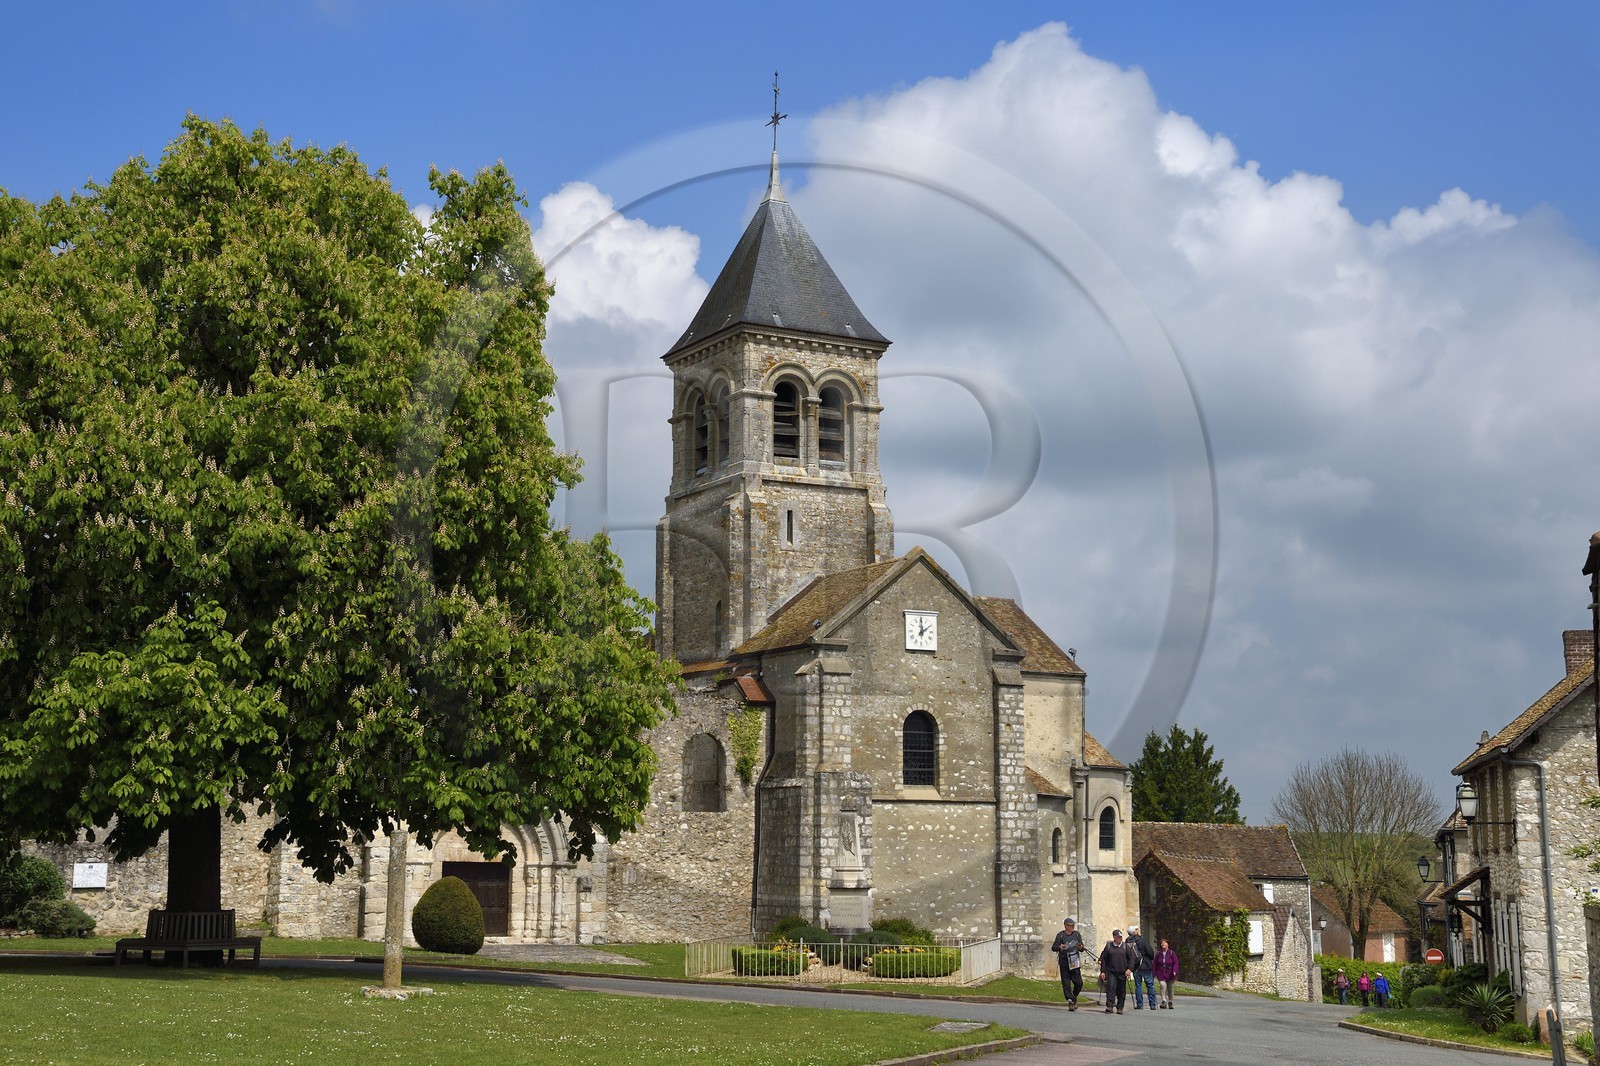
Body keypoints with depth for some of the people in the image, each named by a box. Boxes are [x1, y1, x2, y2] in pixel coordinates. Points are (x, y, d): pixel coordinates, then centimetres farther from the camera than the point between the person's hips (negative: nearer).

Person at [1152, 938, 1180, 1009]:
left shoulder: (1172, 953, -2)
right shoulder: (1158, 953, 5)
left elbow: (1175, 963, -7)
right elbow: (1154, 964, 10)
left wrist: (1174, 971, -21)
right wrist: (1154, 973, 7)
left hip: (1170, 974, 0)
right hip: (1161, 974, 0)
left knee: (1170, 988, 10)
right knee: (1163, 985, -21)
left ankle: (1170, 1002, 28)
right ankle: (1164, 1001, -20)